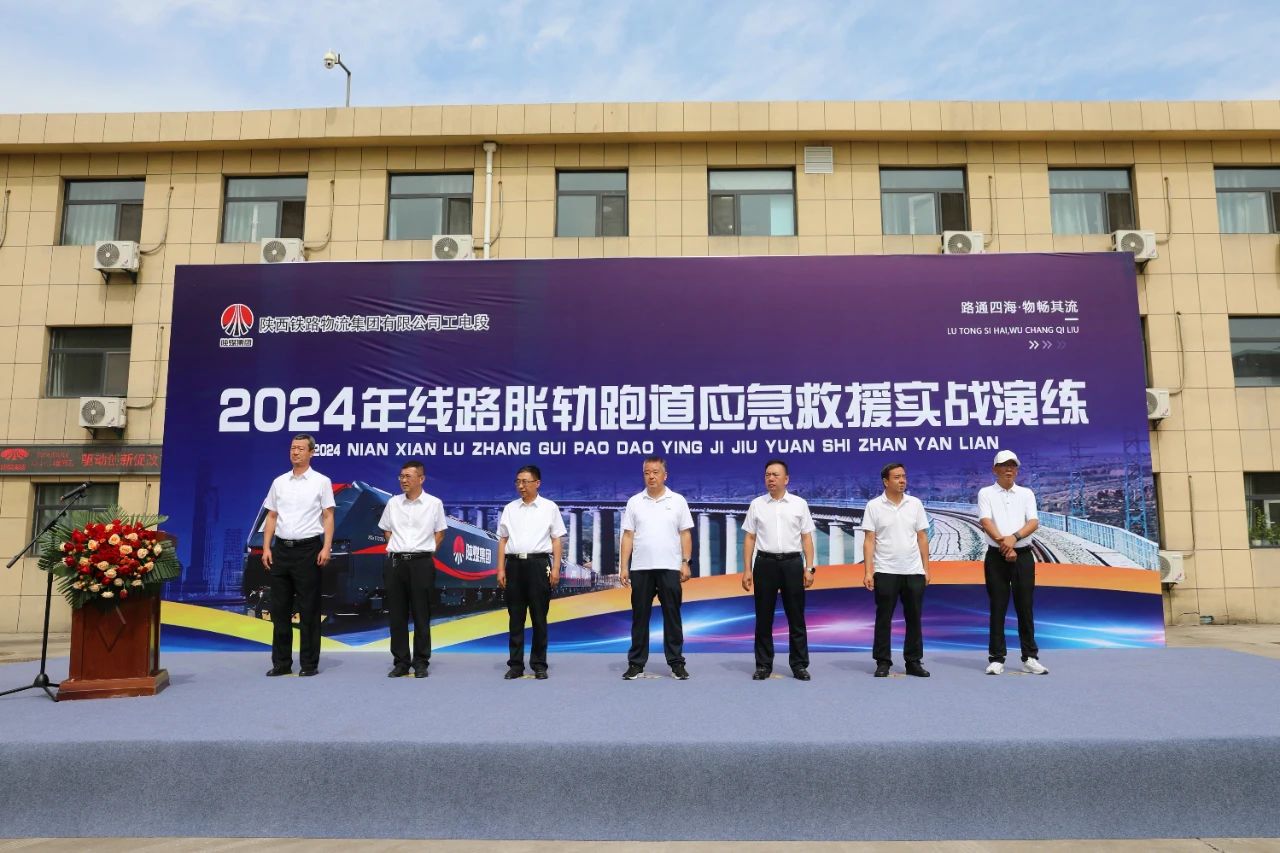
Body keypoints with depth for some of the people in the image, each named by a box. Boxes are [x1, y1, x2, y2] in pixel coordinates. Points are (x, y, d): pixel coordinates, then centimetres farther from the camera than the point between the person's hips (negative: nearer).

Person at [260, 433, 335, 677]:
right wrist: (266, 548, 3)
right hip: (281, 549, 5)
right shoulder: (279, 482, 11)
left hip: (308, 549, -4)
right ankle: (281, 663, 17)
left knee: (309, 610, 1)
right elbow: (271, 517, 12)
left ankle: (309, 664, 8)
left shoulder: (321, 481, -1)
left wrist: (326, 548, -14)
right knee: (279, 609, 8)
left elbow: (328, 517, -4)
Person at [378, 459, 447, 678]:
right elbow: (386, 530, 18)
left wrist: (426, 553, 1)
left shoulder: (434, 503, 1)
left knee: (421, 615, 2)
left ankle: (421, 663, 11)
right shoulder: (393, 503, 8)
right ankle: (400, 662, 15)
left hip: (421, 563, -3)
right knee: (396, 615, 6)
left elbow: (440, 533, 8)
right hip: (395, 562, 3)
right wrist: (397, 548, 7)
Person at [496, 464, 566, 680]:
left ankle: (539, 664, 10)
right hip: (514, 564, 3)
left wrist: (556, 568, -6)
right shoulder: (510, 509, 12)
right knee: (515, 617, 6)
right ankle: (515, 664, 12)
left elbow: (557, 540, 2)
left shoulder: (550, 507, 4)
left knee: (539, 617, 2)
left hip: (539, 563, -2)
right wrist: (501, 569, 4)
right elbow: (502, 540, 12)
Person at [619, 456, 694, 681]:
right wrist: (623, 566, -2)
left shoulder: (677, 501, 3)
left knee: (672, 616, 4)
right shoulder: (634, 502, 5)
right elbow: (628, 536, 4)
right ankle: (636, 663, 14)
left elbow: (685, 535, 3)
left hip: (670, 568, -1)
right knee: (640, 617, 6)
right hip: (641, 569, 1)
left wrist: (686, 563, -6)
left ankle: (676, 663, 13)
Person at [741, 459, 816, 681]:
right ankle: (763, 665, 15)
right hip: (765, 563, 0)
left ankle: (799, 665, 15)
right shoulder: (756, 505, 5)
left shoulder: (799, 504, 4)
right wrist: (747, 570, 0)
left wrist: (809, 568, -4)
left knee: (796, 617, 5)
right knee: (763, 617, 6)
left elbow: (807, 538, 4)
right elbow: (749, 538, 5)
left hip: (792, 563, 0)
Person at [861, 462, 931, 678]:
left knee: (914, 618, 8)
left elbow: (922, 538, 8)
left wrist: (926, 568, 4)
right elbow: (869, 540, -5)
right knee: (883, 619, 3)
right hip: (885, 572, -3)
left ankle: (914, 662, 18)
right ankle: (883, 662, 11)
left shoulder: (915, 504, 6)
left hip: (913, 572, 3)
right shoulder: (874, 506, -2)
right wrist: (868, 571, -11)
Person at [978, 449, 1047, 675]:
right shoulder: (986, 493, 5)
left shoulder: (1026, 493, 11)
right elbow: (985, 521, -9)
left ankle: (1030, 658, 12)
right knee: (997, 608, 1)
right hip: (996, 556, -2)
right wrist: (1003, 542, -22)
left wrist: (1014, 538, -19)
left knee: (1025, 607, 5)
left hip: (1023, 555, 2)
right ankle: (996, 659, 6)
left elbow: (1034, 522, -2)